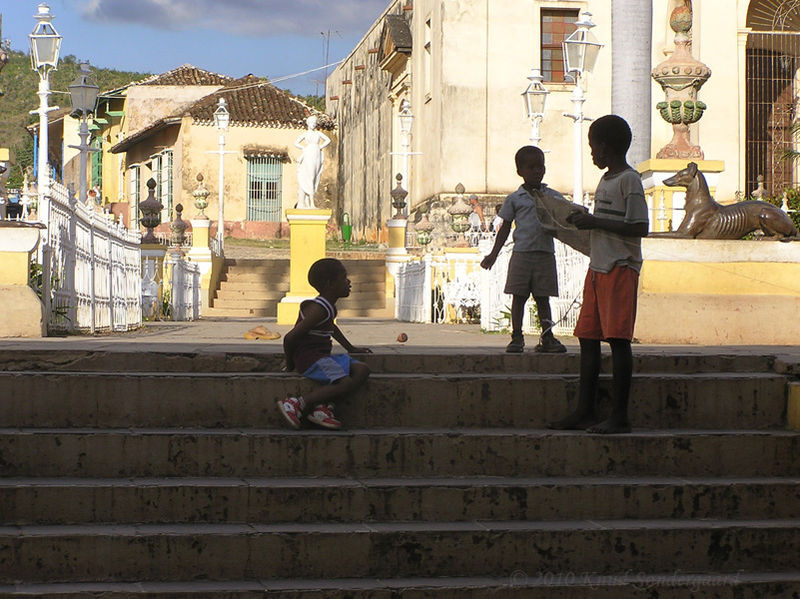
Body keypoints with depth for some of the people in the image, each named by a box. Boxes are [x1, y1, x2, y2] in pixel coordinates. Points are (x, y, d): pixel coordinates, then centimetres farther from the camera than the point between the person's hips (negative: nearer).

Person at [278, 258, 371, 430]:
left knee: (362, 370, -4)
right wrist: (290, 365, -5)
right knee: (346, 383, -25)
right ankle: (299, 404, -20)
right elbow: (289, 338, -20)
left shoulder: (329, 307, 15)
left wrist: (351, 348, 39)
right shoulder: (318, 309, -18)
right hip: (309, 359, -10)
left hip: (323, 357, 10)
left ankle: (323, 406, -16)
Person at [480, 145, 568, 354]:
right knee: (519, 296, 0)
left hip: (545, 253, 1)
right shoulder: (515, 199, 6)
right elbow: (505, 227, 11)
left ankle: (547, 338, 9)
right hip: (522, 252, -1)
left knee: (543, 297, 5)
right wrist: (493, 254, 8)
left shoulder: (553, 196, 10)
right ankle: (517, 338, 5)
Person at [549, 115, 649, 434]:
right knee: (588, 337, 8)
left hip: (620, 268, -9)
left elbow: (639, 227, -17)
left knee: (618, 339, -9)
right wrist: (585, 220, 11)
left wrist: (595, 222, -14)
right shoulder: (606, 180, 20)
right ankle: (584, 411, 13)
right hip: (597, 266, 10)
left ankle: (619, 416, -8)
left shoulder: (629, 180, -9)